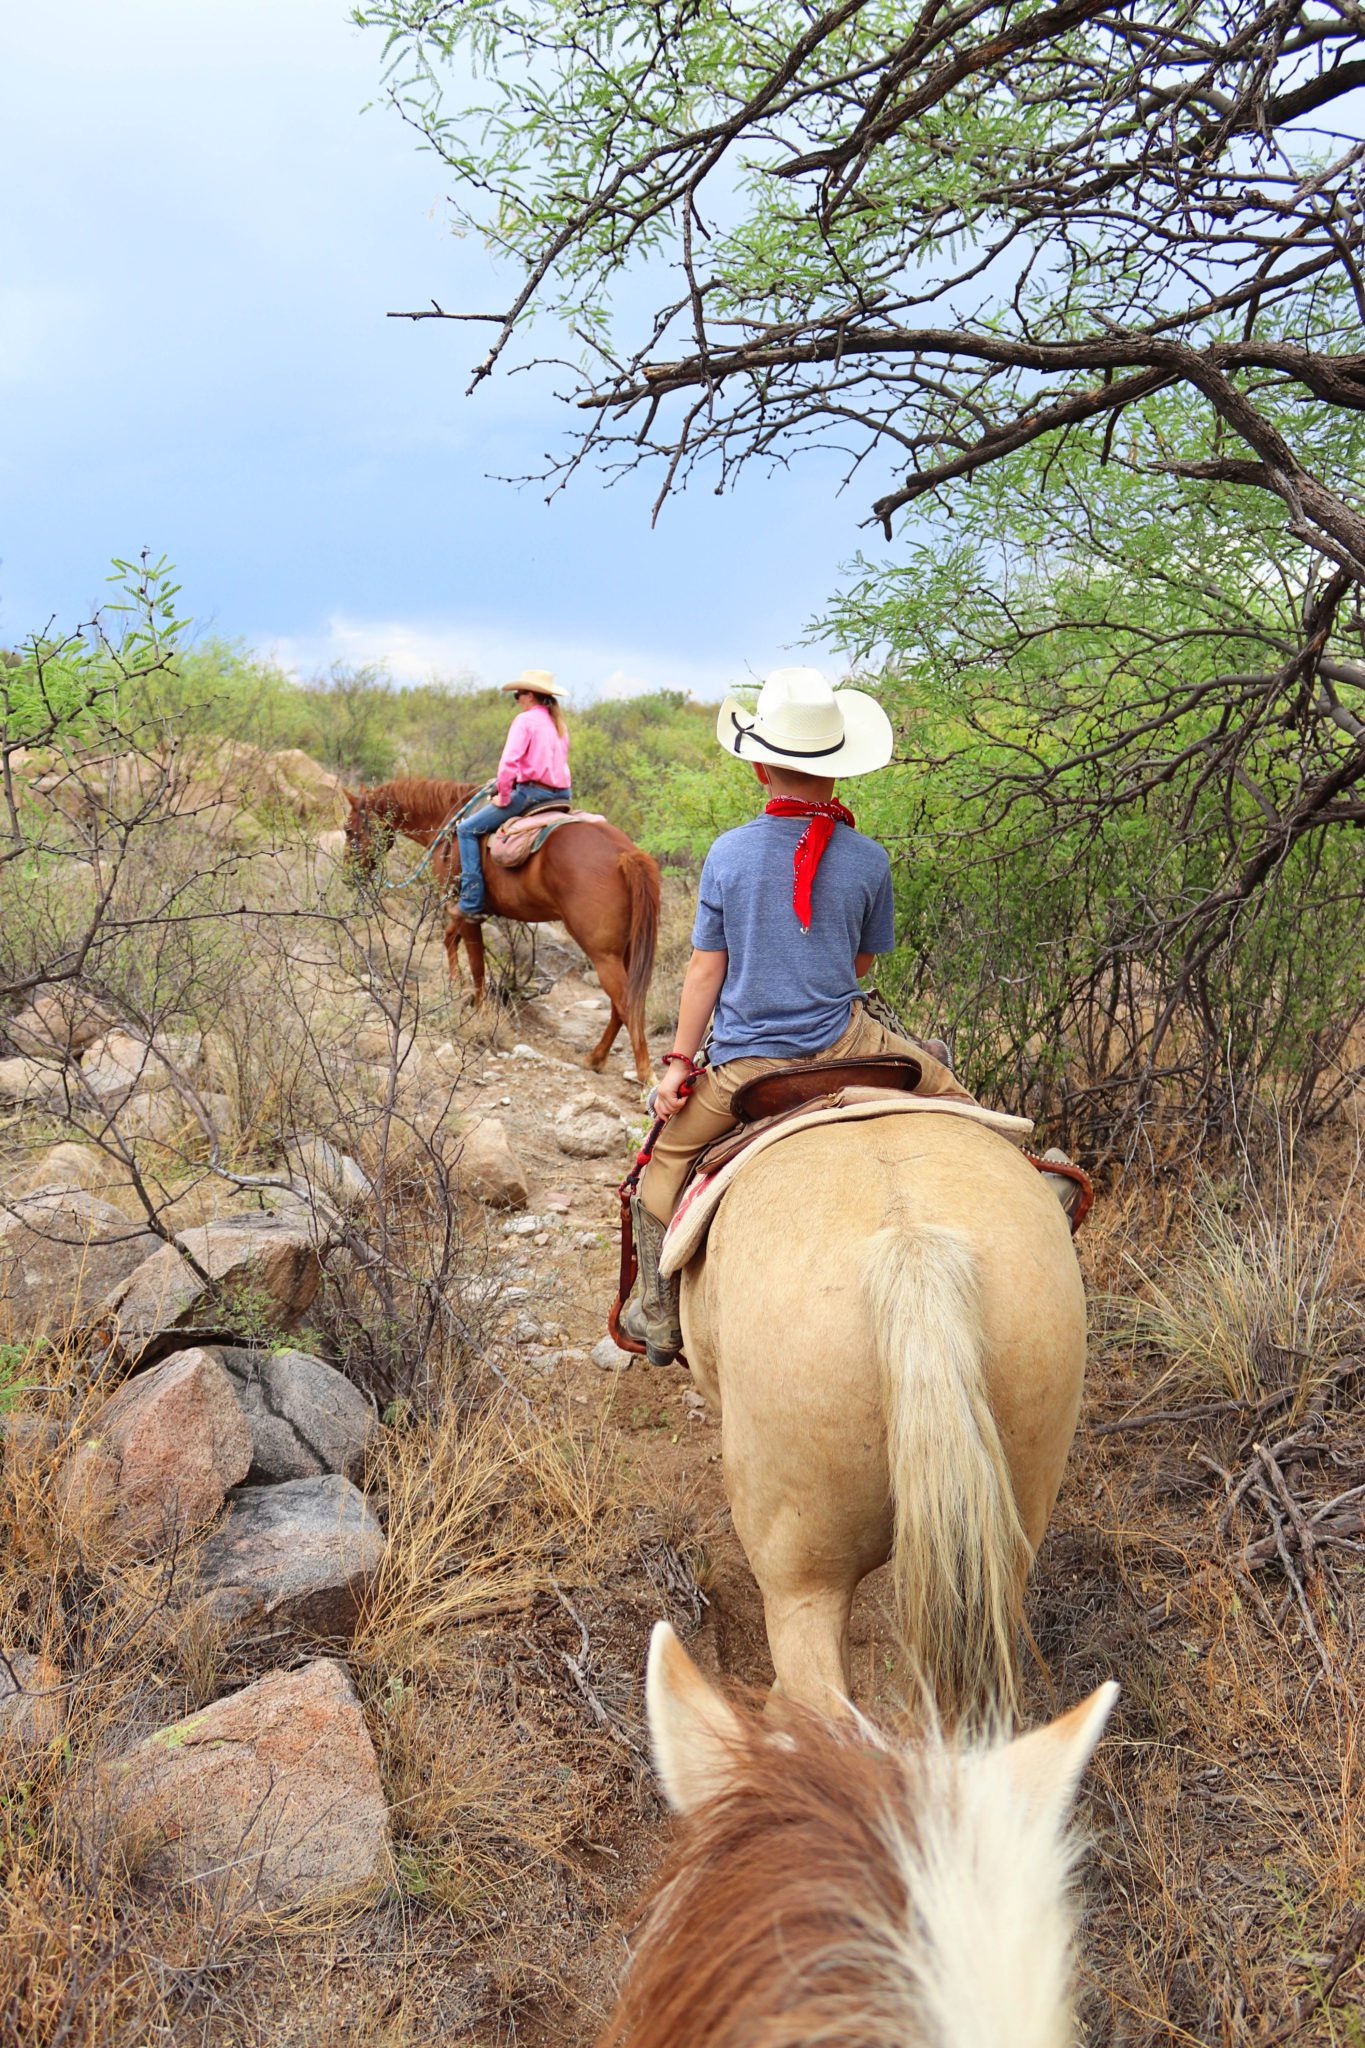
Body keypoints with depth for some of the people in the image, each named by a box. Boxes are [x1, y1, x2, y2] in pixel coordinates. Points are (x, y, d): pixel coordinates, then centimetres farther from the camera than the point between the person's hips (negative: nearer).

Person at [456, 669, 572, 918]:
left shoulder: (525, 720, -8)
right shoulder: (558, 724, 17)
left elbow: (508, 762, -20)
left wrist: (504, 798, -9)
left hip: (531, 792, -9)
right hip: (561, 793, 9)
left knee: (467, 830, -1)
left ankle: (471, 903, -8)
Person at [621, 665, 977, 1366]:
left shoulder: (729, 851, -7)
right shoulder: (867, 859, -5)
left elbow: (705, 970, -4)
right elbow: (863, 962, 9)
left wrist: (678, 1061, 5)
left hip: (744, 1062, 0)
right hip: (843, 1044, 0)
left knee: (666, 1157, 21)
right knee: (949, 1095, 25)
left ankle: (659, 1319, 24)